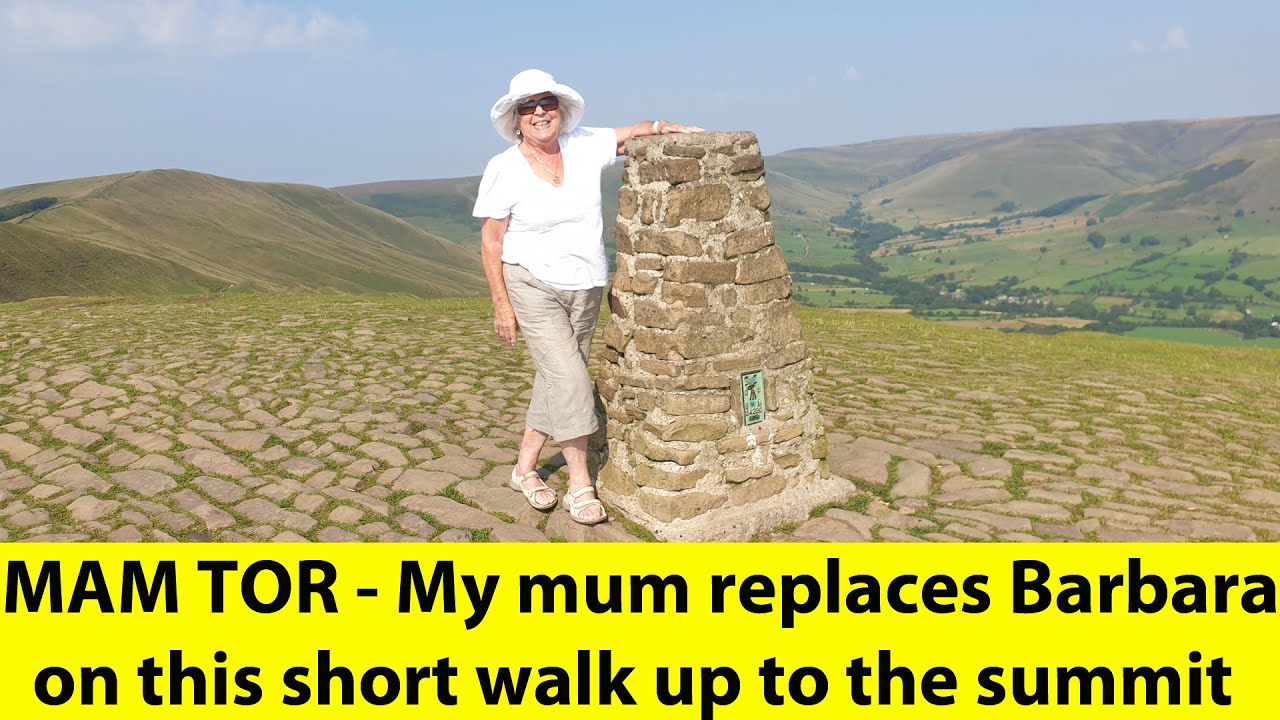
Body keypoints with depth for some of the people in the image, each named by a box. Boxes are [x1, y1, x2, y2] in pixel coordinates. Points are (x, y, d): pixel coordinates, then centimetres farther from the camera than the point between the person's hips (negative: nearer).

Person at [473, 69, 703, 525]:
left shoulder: (584, 146, 0)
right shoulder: (504, 169, -8)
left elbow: (631, 134, 13)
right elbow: (491, 240, -5)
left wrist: (665, 128, -9)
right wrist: (501, 303, -9)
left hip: (586, 287, 4)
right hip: (533, 286, -4)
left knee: (555, 381, 10)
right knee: (568, 378, -13)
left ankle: (525, 467, 27)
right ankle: (580, 485, 0)